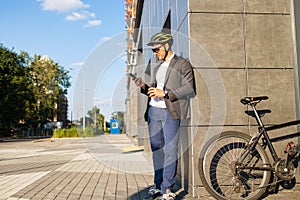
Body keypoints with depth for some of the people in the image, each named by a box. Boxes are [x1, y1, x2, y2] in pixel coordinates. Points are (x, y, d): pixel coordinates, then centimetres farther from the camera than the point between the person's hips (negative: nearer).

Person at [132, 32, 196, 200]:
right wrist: (144, 86, 1)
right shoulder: (158, 67, 20)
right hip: (153, 111, 7)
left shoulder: (182, 64, -1)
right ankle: (158, 184, 19)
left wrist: (165, 93, -16)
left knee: (170, 150, -6)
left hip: (170, 112, -6)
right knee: (156, 150, 9)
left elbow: (190, 90, -11)